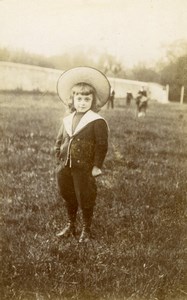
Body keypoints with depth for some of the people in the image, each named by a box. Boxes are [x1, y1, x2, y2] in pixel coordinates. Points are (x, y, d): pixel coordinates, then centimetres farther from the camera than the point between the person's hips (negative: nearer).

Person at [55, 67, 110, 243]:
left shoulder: (97, 121, -10)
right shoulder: (67, 120, 7)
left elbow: (102, 146, -12)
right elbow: (59, 141, 14)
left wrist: (97, 167, -13)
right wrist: (59, 160, 7)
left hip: (84, 169, -5)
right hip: (65, 168, 6)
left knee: (85, 200, 6)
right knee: (68, 198, 18)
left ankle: (86, 230, 24)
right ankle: (70, 226, 36)